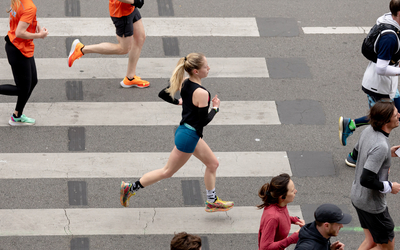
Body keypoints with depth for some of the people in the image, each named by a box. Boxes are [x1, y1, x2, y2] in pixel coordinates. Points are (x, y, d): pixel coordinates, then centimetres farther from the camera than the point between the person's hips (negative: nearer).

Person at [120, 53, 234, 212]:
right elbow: (203, 121, -22)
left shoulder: (185, 84, -1)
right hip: (188, 137, -9)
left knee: (212, 163, 19)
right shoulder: (201, 93, -26)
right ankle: (131, 188, 12)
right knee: (167, 172, 6)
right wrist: (215, 108, -7)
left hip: (184, 130, 9)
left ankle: (212, 201, 29)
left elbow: (163, 94, 7)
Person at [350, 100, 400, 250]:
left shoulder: (368, 131, -4)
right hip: (372, 204, -9)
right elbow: (366, 180, -33)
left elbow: (357, 153, 16)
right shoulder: (380, 146, -32)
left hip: (357, 196, 9)